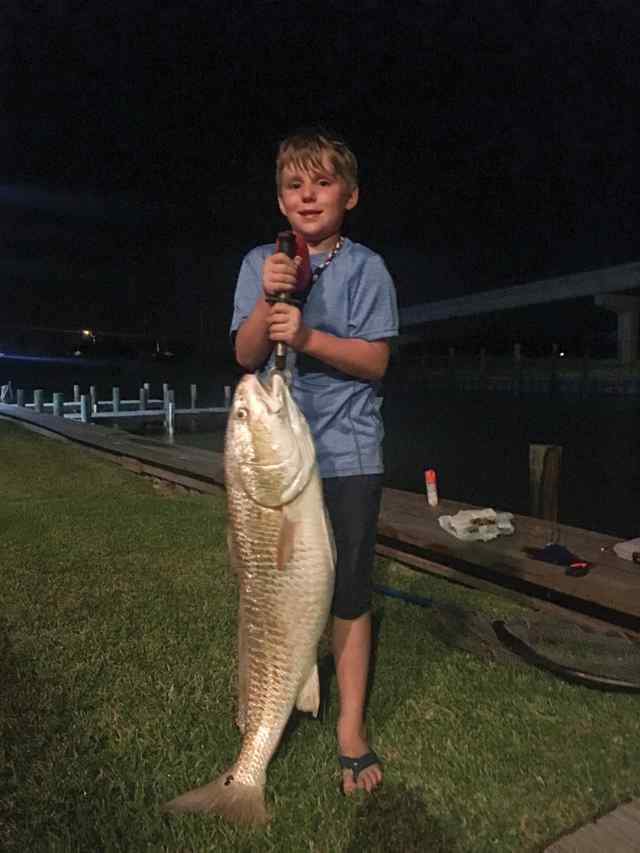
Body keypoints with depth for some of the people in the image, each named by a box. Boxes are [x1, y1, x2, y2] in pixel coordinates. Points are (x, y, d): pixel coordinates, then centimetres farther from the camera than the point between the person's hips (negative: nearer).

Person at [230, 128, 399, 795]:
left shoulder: (367, 268, -1)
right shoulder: (259, 263, 5)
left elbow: (375, 360, -6)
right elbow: (246, 355, -2)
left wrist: (308, 336, -20)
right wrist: (267, 300, -19)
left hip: (347, 455, -2)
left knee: (348, 593, 4)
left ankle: (351, 725, 23)